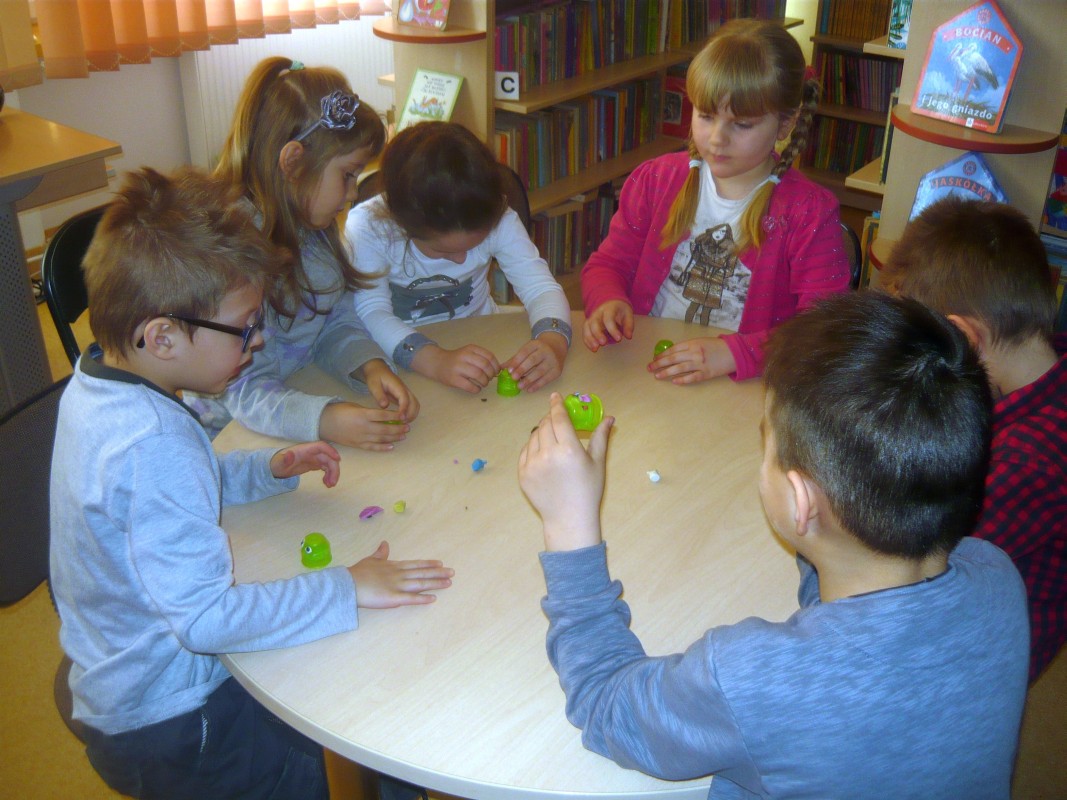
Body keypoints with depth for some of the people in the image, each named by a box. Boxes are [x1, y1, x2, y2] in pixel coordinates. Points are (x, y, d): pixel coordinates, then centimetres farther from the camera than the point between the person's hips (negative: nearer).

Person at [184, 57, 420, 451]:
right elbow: (247, 392, -24)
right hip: (230, 436, -7)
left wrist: (370, 367, -14)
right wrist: (325, 419, -41)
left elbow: (337, 323, 7)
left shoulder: (311, 230, 4)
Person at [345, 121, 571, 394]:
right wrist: (437, 361, -46)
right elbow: (371, 313, -29)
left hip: (480, 345, 2)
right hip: (403, 367, -2)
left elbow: (540, 286, -16)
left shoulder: (497, 220, -13)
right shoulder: (366, 226, -20)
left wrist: (552, 342, -39)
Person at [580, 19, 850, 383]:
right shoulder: (655, 180, 6)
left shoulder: (810, 213, -5)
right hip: (640, 374, 3)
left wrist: (734, 353, -24)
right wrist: (608, 302, -11)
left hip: (745, 396, -2)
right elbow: (607, 264, 12)